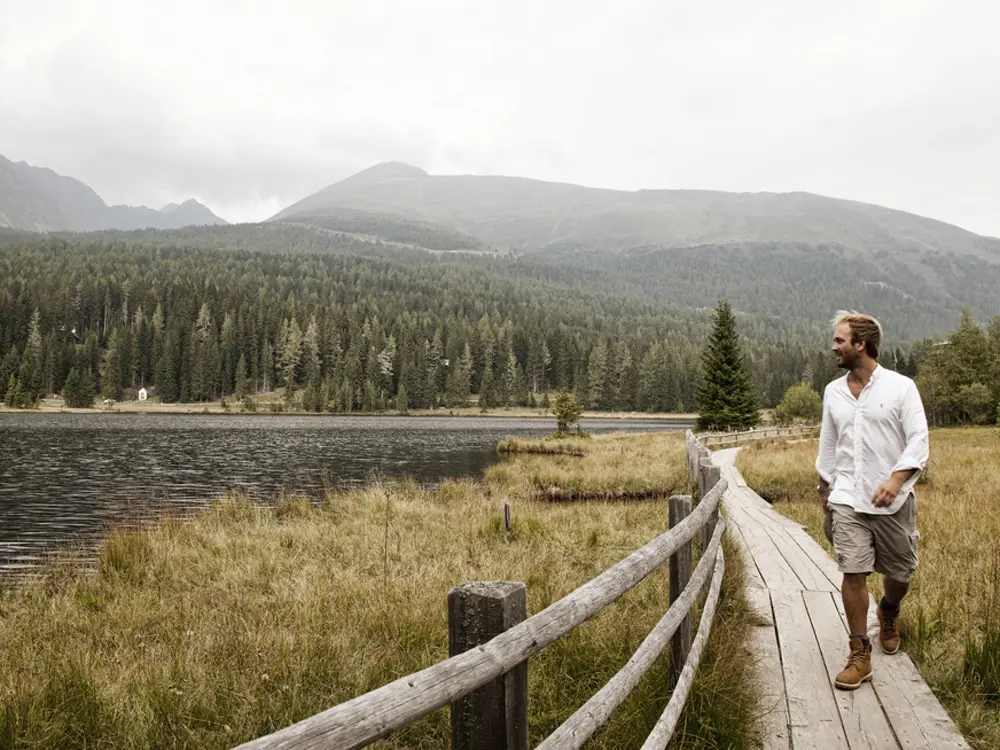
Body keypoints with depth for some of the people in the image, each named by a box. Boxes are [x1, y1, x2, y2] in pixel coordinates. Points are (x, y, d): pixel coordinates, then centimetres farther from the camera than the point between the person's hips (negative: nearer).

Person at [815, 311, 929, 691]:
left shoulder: (901, 387, -5)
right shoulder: (833, 391, 8)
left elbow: (918, 440, -10)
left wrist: (895, 480, -23)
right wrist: (825, 489, 19)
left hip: (893, 501, -2)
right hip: (848, 499, 2)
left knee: (900, 572, 12)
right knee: (853, 573, -7)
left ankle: (888, 612, 45)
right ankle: (859, 656, 2)